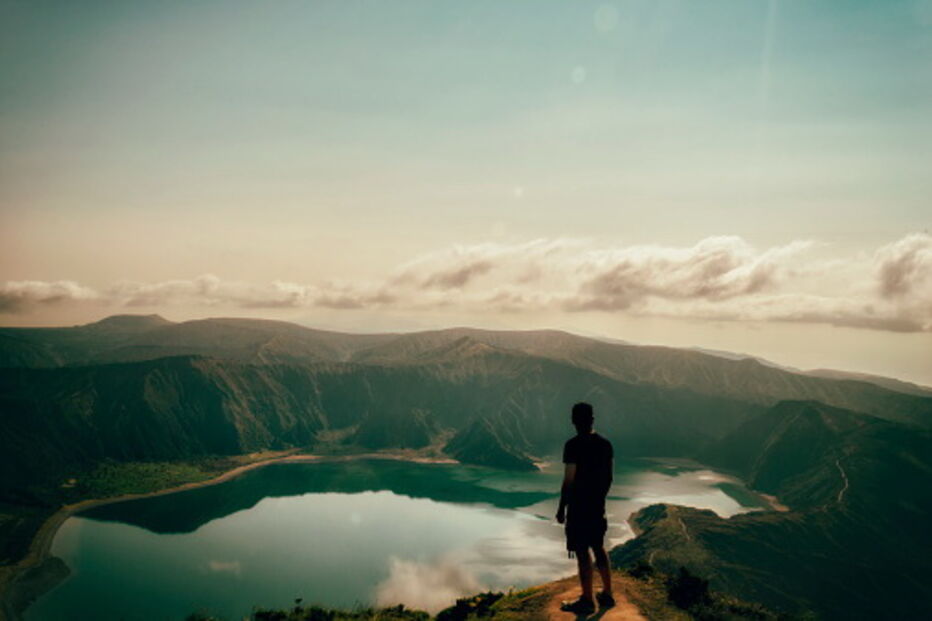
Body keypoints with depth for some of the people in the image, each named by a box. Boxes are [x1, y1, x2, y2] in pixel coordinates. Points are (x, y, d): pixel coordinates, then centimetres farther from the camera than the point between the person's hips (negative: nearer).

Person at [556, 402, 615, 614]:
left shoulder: (573, 445, -17)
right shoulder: (605, 444, 4)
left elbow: (569, 480, -17)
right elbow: (608, 477, 11)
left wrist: (561, 508, -8)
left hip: (578, 506, -7)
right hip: (598, 505, 7)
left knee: (582, 552, 2)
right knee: (599, 548, 19)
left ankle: (587, 601, 10)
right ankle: (607, 594, 28)